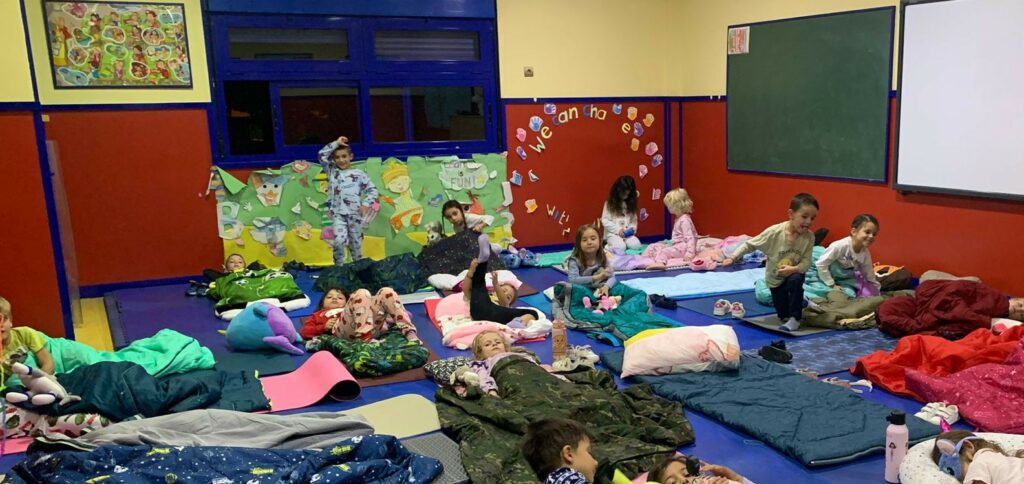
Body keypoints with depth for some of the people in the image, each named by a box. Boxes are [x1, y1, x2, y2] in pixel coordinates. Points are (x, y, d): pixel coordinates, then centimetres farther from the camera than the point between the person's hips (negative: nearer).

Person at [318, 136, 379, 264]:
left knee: (355, 244, 8)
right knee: (339, 241, -19)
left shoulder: (359, 174, 3)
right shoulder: (331, 171, 10)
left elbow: (373, 190, 4)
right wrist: (336, 143, 1)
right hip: (338, 214, 0)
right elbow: (322, 155, 1)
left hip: (354, 214, 0)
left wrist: (366, 204, -11)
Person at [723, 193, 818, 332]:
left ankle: (795, 319, -18)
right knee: (783, 314, 6)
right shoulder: (774, 232, -26)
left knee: (795, 281, -36)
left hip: (794, 274, 0)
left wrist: (793, 269, -37)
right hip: (775, 277, 0)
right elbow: (750, 244, -18)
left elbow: (806, 262, -18)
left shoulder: (809, 237, -21)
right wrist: (732, 257, -25)